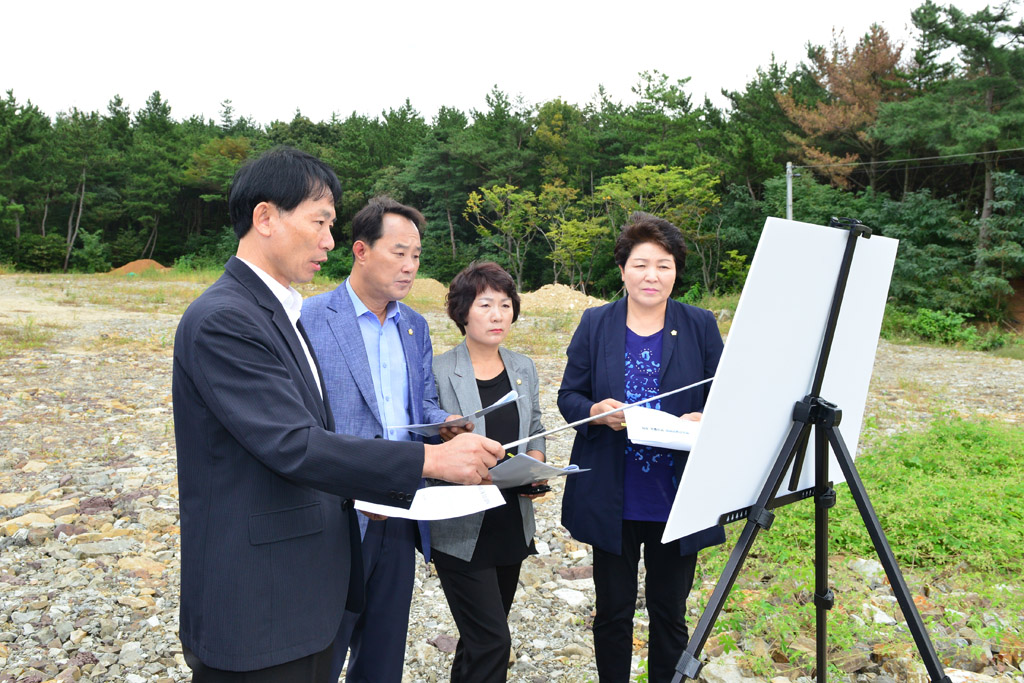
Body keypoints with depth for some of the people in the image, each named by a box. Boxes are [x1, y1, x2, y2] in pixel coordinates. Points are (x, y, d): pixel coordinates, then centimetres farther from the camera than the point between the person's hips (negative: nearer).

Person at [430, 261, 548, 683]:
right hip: (462, 528, -5)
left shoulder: (523, 369, 6)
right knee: (491, 640, -7)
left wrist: (534, 468, -5)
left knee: (482, 636, 19)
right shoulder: (438, 372, -11)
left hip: (512, 522, 6)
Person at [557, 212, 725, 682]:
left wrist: (703, 422, -20)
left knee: (670, 613, 15)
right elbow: (568, 396, 3)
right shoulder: (595, 325, 2)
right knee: (613, 610, 14)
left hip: (678, 499, 0)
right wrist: (595, 411, -19)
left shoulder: (700, 326, 1)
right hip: (612, 500, 0)